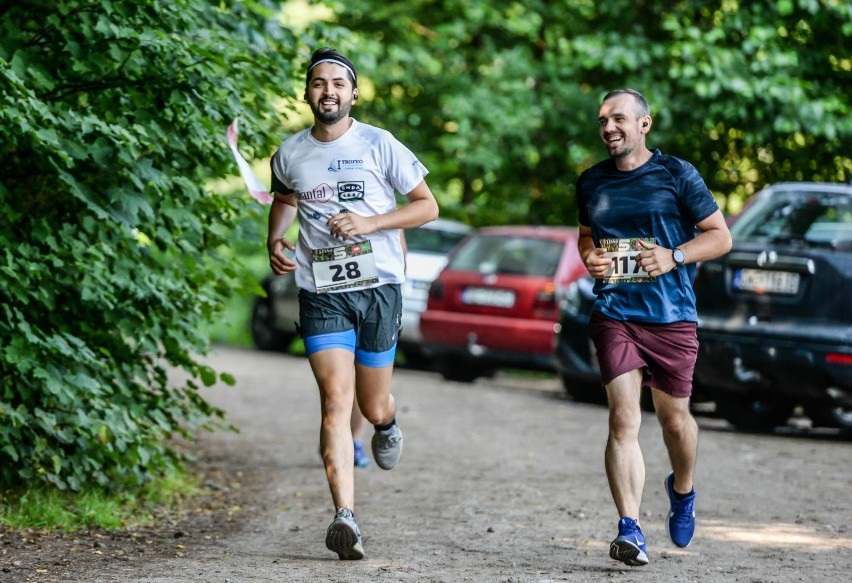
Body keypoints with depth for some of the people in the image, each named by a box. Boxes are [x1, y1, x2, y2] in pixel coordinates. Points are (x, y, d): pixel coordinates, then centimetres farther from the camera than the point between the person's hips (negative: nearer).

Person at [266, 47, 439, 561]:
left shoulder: (379, 145, -2)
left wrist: (369, 222, -12)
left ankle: (388, 423, 50)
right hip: (321, 292, 1)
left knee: (373, 406, 10)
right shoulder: (290, 155, 5)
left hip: (378, 287, -1)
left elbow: (427, 206, 2)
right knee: (336, 399, -15)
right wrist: (275, 240, 8)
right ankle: (345, 517, -22)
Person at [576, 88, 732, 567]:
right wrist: (589, 257, 4)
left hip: (672, 316, -1)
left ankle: (682, 491, 41)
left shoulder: (677, 175, 0)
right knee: (624, 418, -12)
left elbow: (720, 236, 3)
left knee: (674, 419, 9)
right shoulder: (592, 182, 11)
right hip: (614, 314, 1)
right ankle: (630, 531, -17)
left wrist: (675, 256, -13)